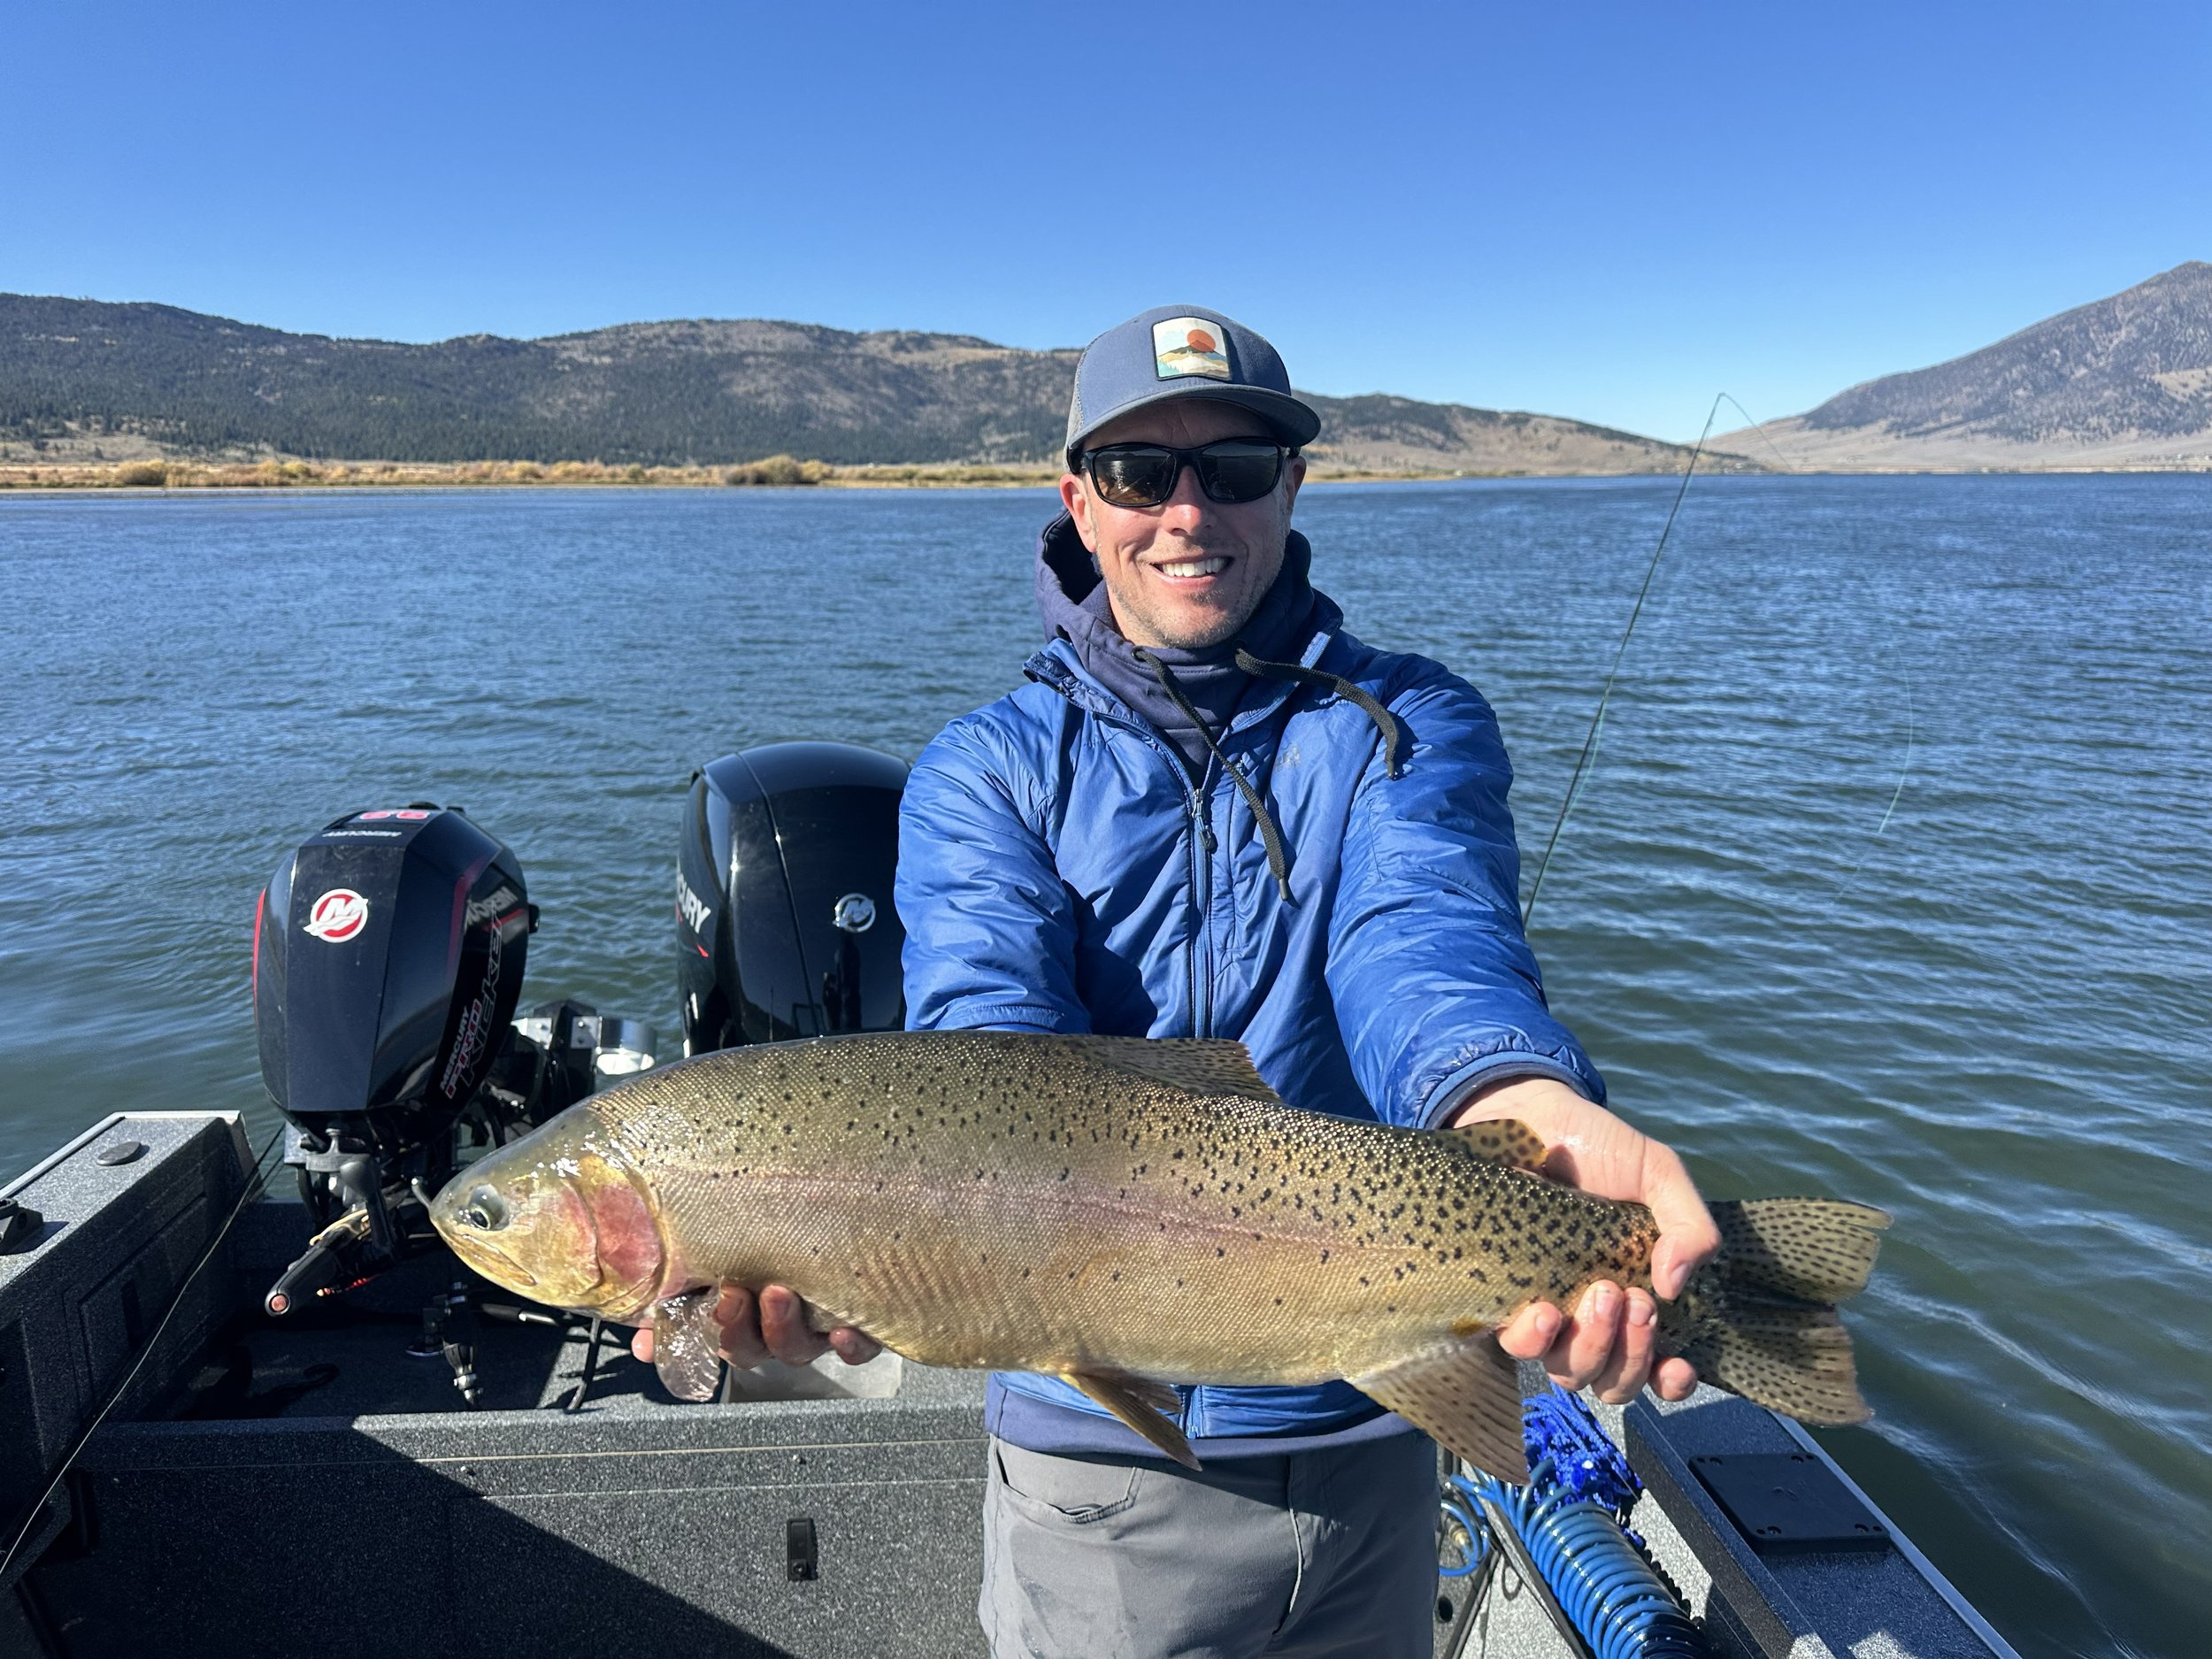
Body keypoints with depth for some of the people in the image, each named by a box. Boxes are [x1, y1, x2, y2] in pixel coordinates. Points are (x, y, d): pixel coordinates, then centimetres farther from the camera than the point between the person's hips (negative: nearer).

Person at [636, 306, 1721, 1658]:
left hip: (1368, 1436, 1)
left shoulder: (1410, 722, -3)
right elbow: (987, 1014, -23)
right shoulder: (986, 772, -4)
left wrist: (1532, 1112, -47)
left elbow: (1424, 934, -24)